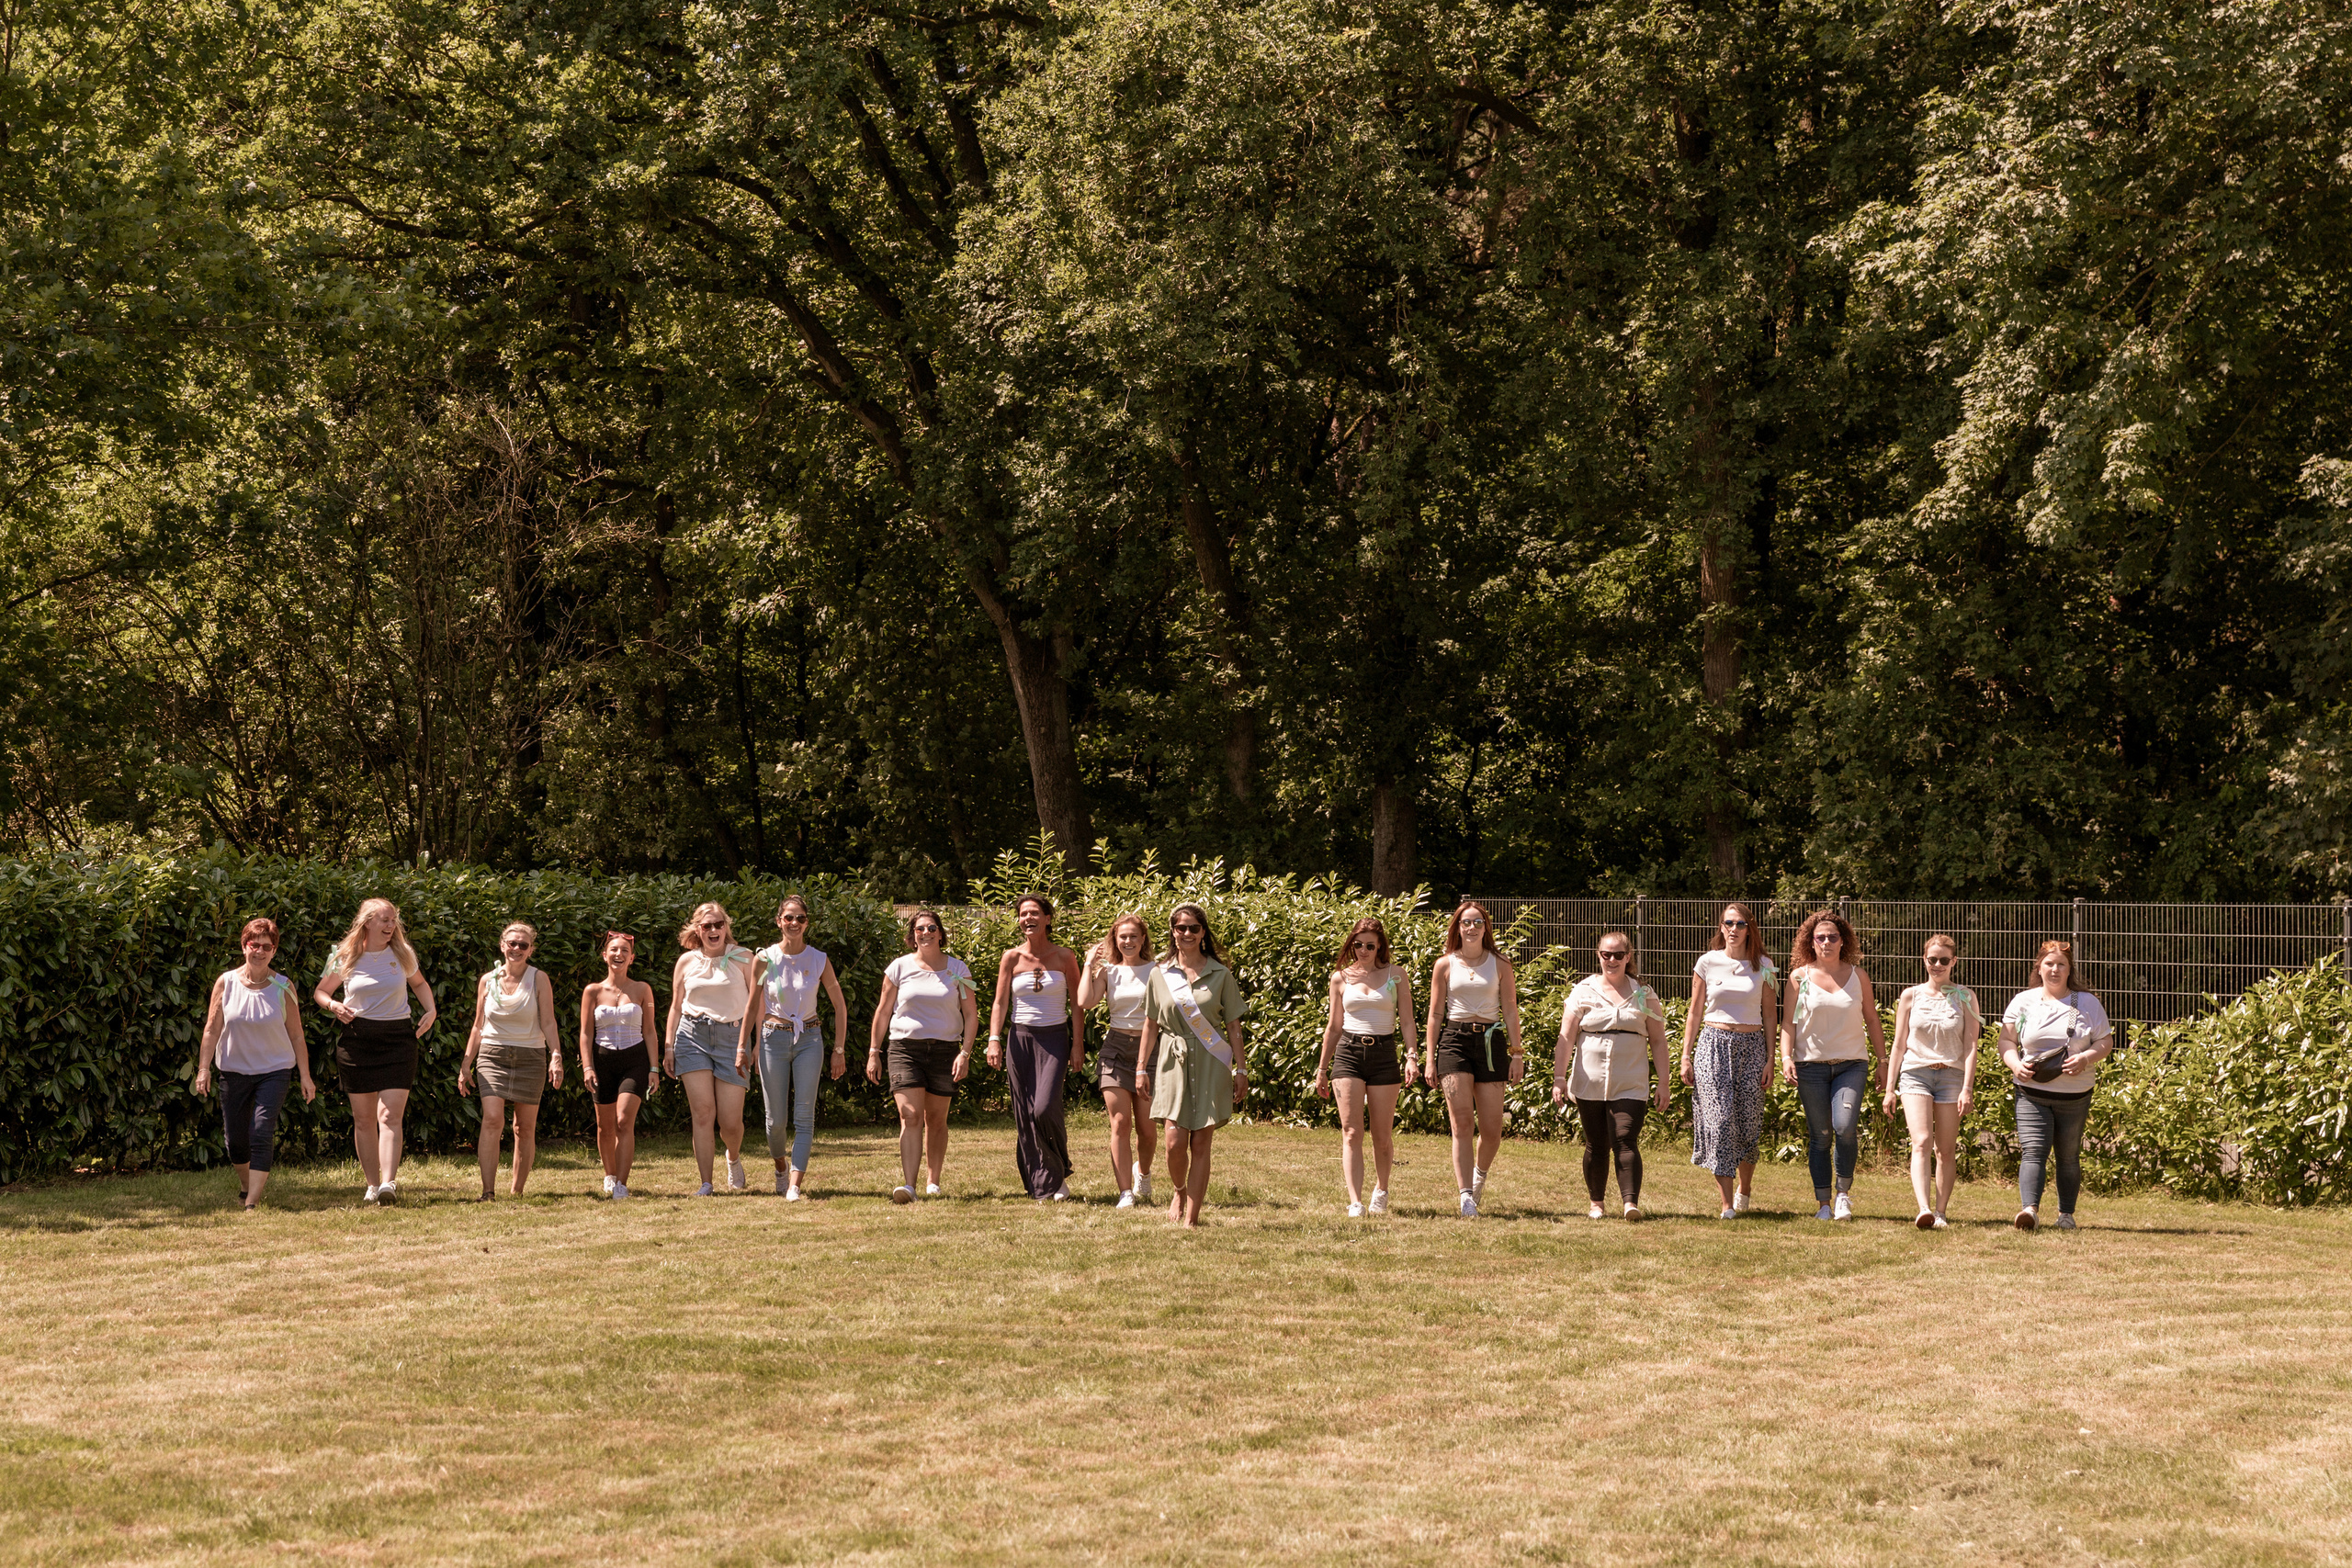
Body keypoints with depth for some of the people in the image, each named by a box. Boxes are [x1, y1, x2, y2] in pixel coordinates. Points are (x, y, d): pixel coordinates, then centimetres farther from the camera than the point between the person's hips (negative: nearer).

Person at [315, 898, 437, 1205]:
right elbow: (320, 991, 14)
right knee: (363, 1119, 4)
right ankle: (373, 1185, 12)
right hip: (357, 1039, 1)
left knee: (390, 1116, -13)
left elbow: (419, 983, 24)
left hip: (398, 1039, -1)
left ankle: (389, 1183, -22)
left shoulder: (402, 954, 5)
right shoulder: (345, 958, 1)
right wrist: (333, 1006, -8)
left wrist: (431, 1010, 7)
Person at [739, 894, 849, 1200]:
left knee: (804, 1116, -10)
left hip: (809, 1039, 0)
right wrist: (742, 1048, 4)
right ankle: (781, 1169, 33)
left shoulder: (819, 960, -1)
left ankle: (795, 1185, -14)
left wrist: (839, 1049, 2)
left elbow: (840, 1006, 6)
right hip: (774, 1038, 0)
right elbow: (753, 1007, 6)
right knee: (776, 1119, 4)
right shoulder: (765, 959, -2)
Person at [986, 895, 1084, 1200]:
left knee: (1045, 1108, -18)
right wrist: (994, 1040, -10)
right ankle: (1042, 1186, 9)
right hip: (1021, 1038, 2)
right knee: (1025, 1115, 0)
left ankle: (1060, 1172, 6)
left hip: (1054, 1039, -2)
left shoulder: (1064, 957, 0)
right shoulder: (1011, 958, 3)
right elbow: (999, 1003, 2)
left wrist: (1078, 1045, -4)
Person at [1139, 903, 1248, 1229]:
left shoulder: (1219, 975, 3)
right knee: (1175, 1142, -8)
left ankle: (1192, 1217, 3)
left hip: (1211, 1064, 0)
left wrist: (1241, 1069, 1)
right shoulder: (1160, 974, 6)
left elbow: (1233, 1026, 6)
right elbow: (1151, 1025, 10)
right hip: (1173, 1063, 0)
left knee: (1200, 1144, -2)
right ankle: (1179, 1192, 22)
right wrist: (1141, 1068, 7)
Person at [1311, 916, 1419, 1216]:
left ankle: (1381, 1190, 30)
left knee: (1382, 1136, 5)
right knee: (1351, 1133, -10)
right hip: (1347, 1052, 0)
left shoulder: (1396, 974, 5)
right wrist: (1322, 1069, 15)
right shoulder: (1340, 978, 8)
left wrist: (1411, 1056, -10)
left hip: (1384, 1054, 0)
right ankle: (1355, 1203, -17)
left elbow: (1407, 1020, 3)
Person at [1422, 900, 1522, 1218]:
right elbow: (1435, 1013, 7)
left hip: (1491, 1043, 1)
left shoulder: (1500, 965, 8)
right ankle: (1466, 1197, -14)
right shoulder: (1445, 965, 6)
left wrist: (1517, 1054, 1)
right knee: (1462, 1123, -11)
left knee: (1492, 1129, 1)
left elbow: (1510, 1011, 8)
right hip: (1454, 1041, -1)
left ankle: (1480, 1175, 32)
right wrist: (1430, 1059, 2)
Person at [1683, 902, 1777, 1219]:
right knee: (1720, 1121, -9)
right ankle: (1727, 1203, -7)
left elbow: (1769, 1014, 8)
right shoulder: (1707, 963, 4)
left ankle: (1746, 1188, 29)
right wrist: (1686, 1056, 3)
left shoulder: (1763, 966, 6)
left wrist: (1770, 1059, 2)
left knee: (1749, 1122, 2)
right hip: (1713, 1044, -1)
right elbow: (1695, 1012, 8)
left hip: (1751, 1046, 1)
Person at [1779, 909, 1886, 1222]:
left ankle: (1844, 1192, 1)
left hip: (1852, 1064, 0)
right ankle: (1823, 1203, 10)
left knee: (1845, 1127, -18)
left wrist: (1883, 1061, 11)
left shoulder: (1858, 976, 7)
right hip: (1811, 1065, 0)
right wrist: (1786, 1057, -11)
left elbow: (1871, 1020, 13)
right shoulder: (1799, 977, 4)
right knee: (1820, 1135, 0)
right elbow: (1788, 1022, 3)